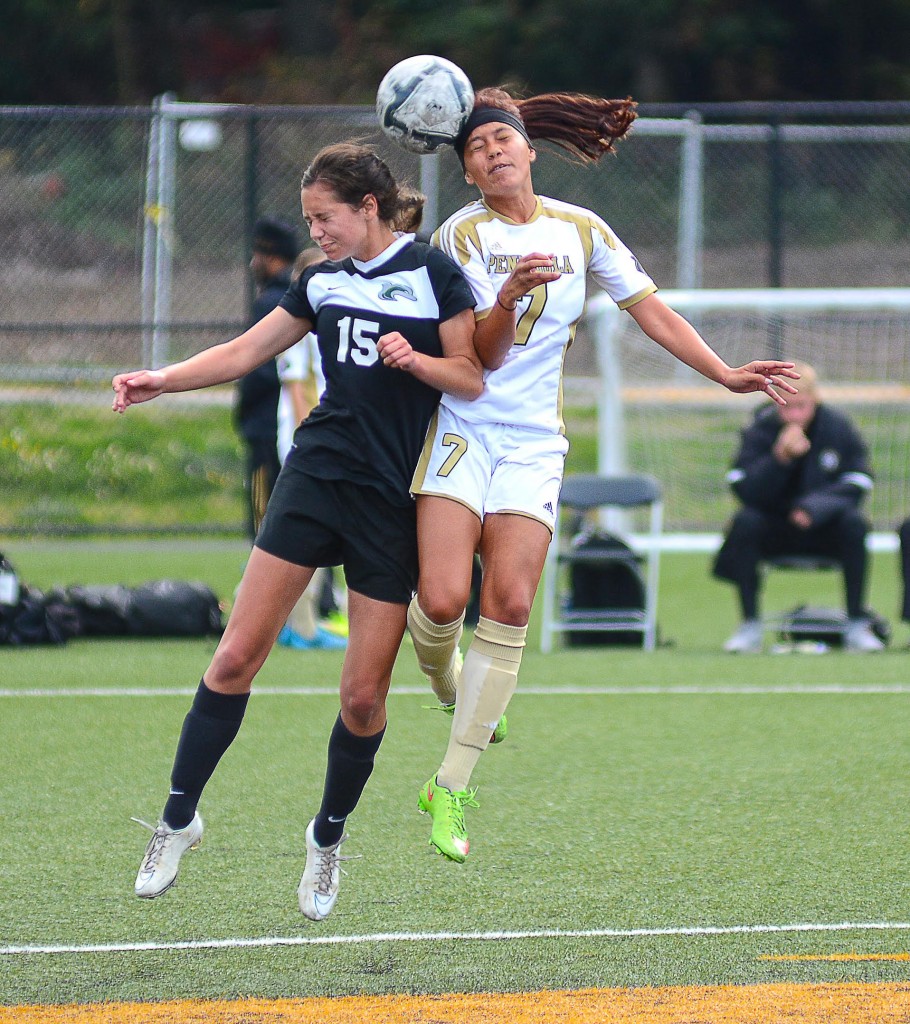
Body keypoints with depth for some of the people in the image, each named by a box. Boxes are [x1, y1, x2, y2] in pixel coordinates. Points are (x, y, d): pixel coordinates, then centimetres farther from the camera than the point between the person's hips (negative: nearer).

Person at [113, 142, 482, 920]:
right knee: (237, 657, -6)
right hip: (316, 477, 4)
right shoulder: (323, 281, 12)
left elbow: (473, 379, -3)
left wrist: (416, 360, -22)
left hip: (392, 501, -4)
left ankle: (328, 838, 20)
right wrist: (162, 381, 3)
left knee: (364, 694, -1)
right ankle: (179, 819, 4)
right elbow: (245, 352, 16)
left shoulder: (432, 273, -3)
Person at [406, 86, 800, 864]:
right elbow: (484, 355, -10)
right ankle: (448, 690, 21)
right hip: (461, 429, -2)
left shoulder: (581, 231, 7)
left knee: (510, 604, -11)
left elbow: (652, 310, 8)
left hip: (534, 443, 2)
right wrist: (510, 298, -30)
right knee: (443, 599, -17)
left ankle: (450, 789, -5)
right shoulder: (462, 236, -4)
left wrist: (726, 374, -3)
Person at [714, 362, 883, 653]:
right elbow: (744, 491, -20)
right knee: (744, 522, -29)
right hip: (775, 529, 0)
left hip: (825, 531, 0)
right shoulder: (760, 430, -10)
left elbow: (855, 487, -12)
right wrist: (780, 458, -35)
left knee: (853, 524, -30)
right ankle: (750, 627, -23)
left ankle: (857, 626, -22)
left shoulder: (838, 427, -8)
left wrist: (816, 506, -29)